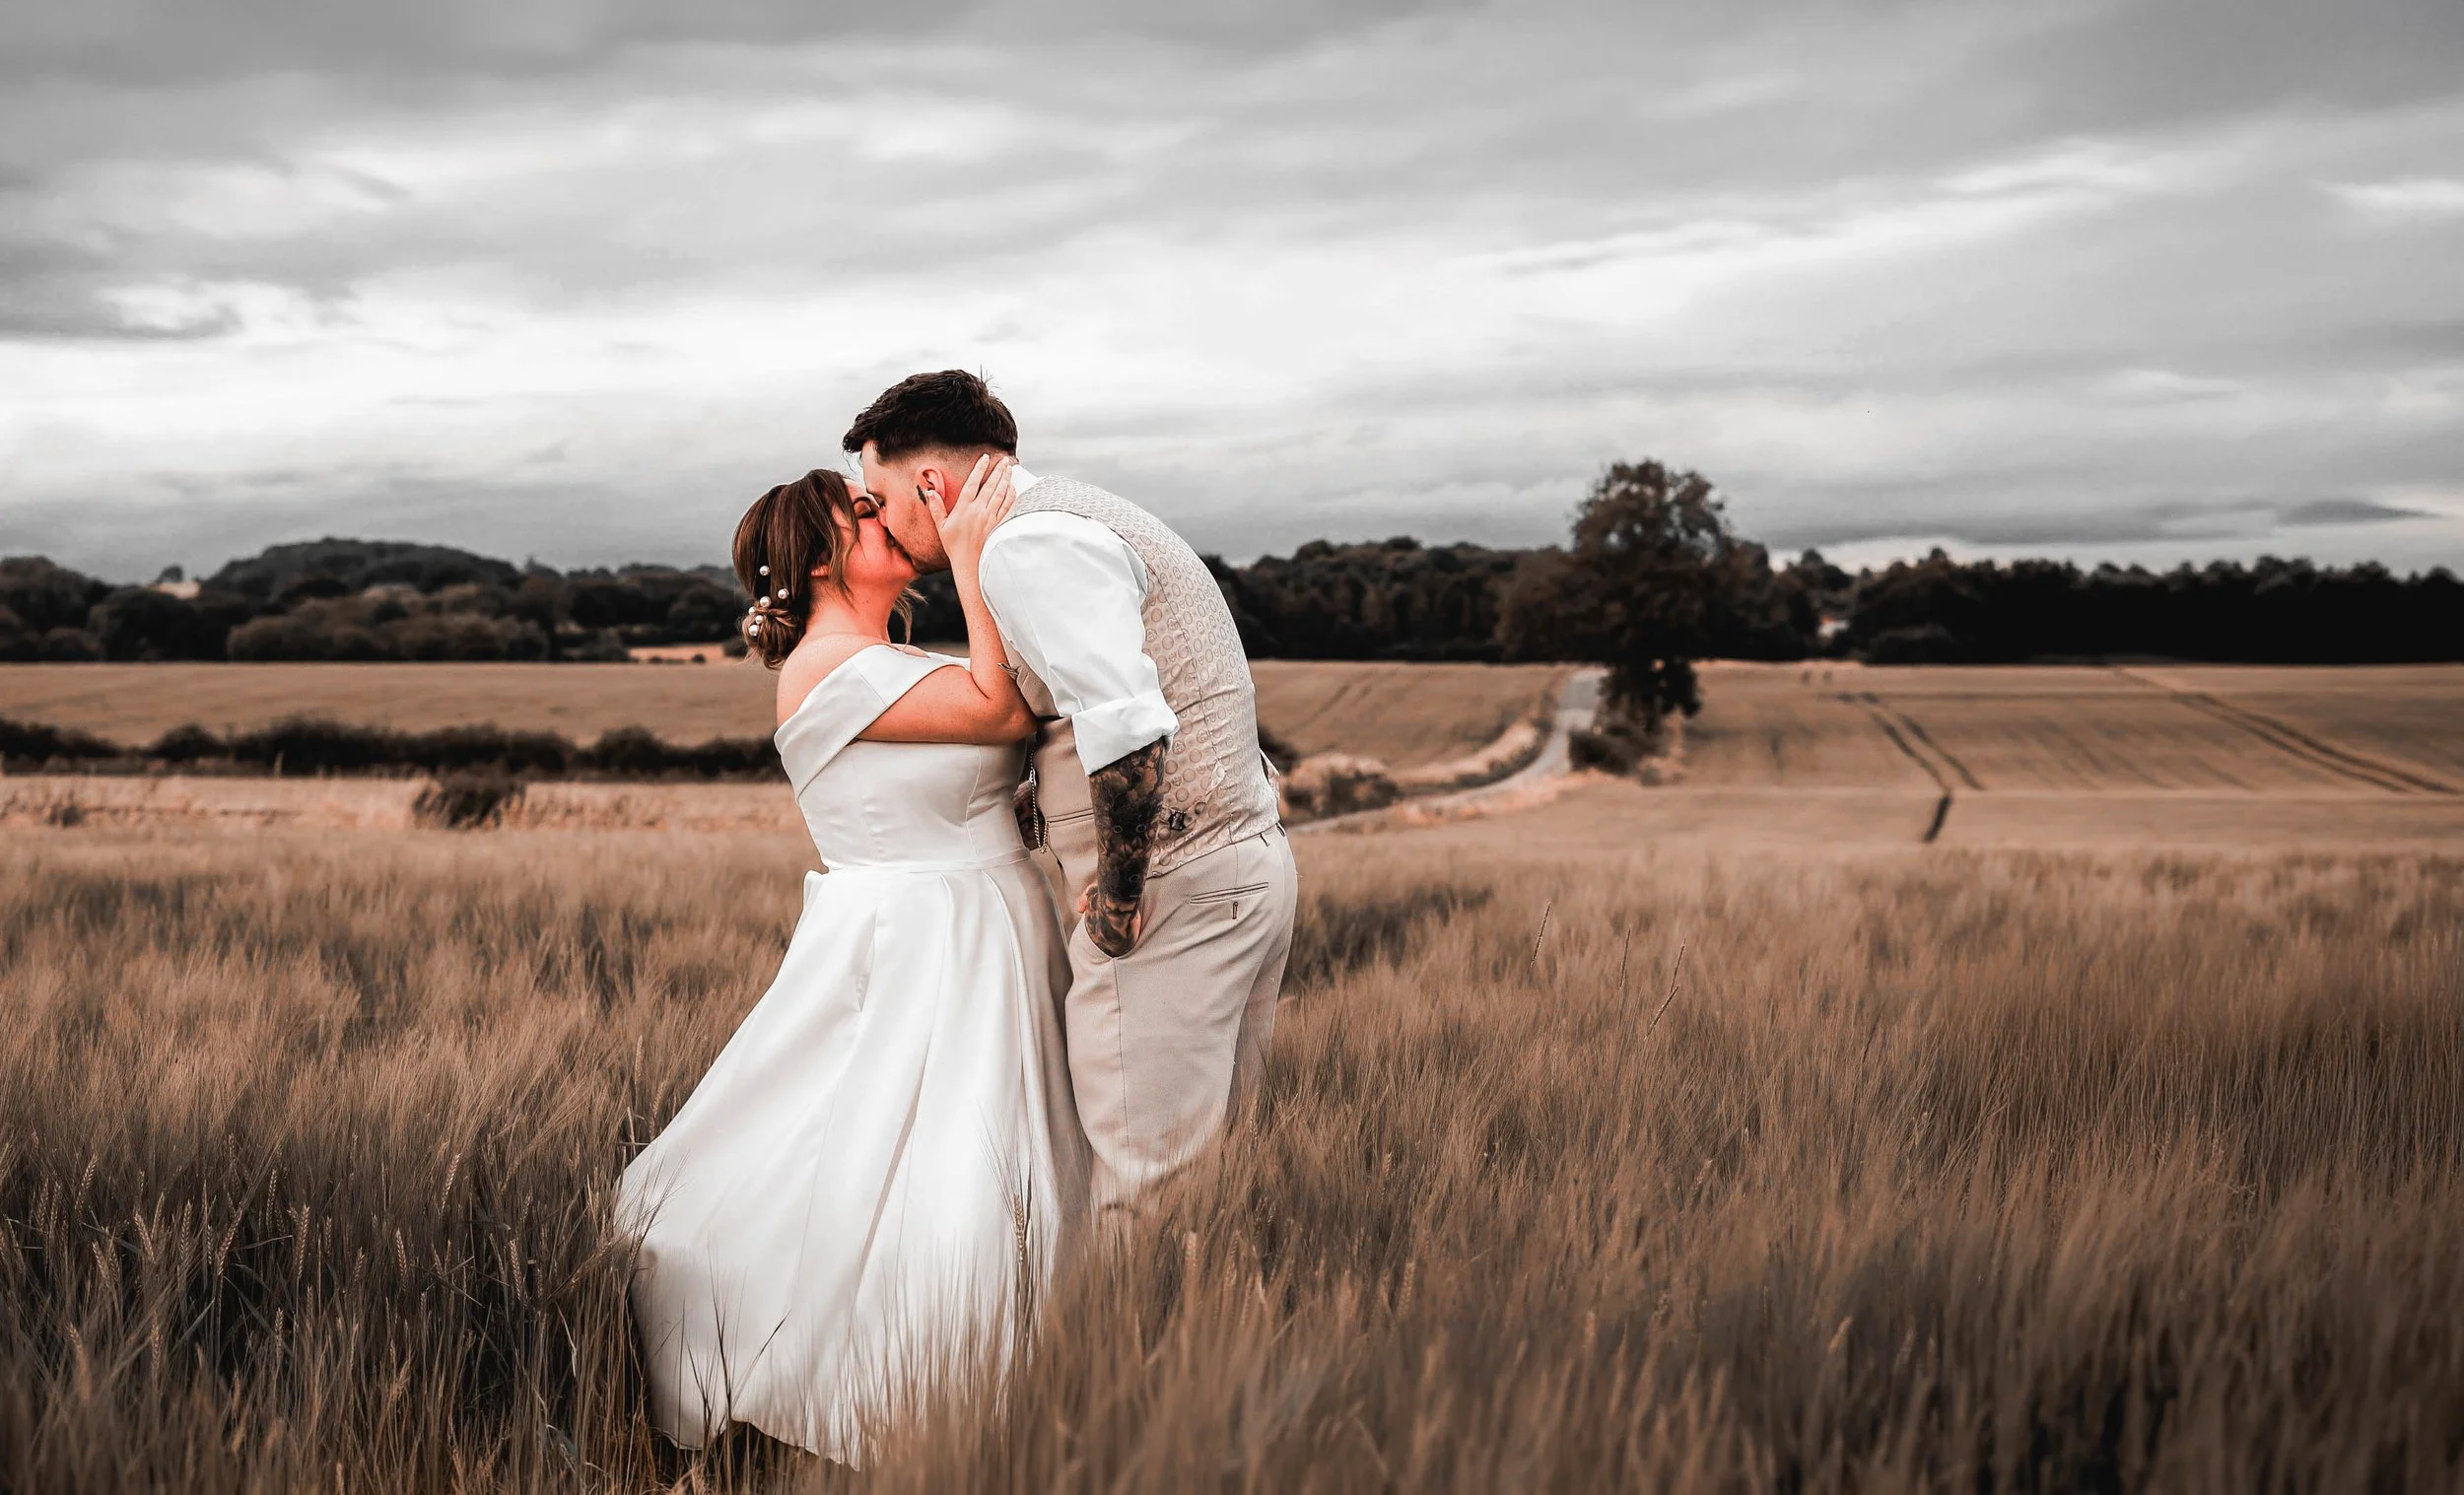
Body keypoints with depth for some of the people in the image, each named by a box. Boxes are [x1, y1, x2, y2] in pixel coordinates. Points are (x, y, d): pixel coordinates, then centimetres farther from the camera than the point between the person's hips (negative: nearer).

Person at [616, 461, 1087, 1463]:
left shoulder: (890, 665, 16)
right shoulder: (828, 670, -14)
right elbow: (1005, 709, -15)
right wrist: (970, 559, -14)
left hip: (980, 954, 9)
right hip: (912, 957, -9)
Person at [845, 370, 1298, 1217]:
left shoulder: (1030, 547, -14)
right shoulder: (1079, 518, 20)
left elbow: (1128, 732, -27)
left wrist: (1117, 900, -17)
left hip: (1174, 891, -10)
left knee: (1141, 1189, -4)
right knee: (1207, 1162, 14)